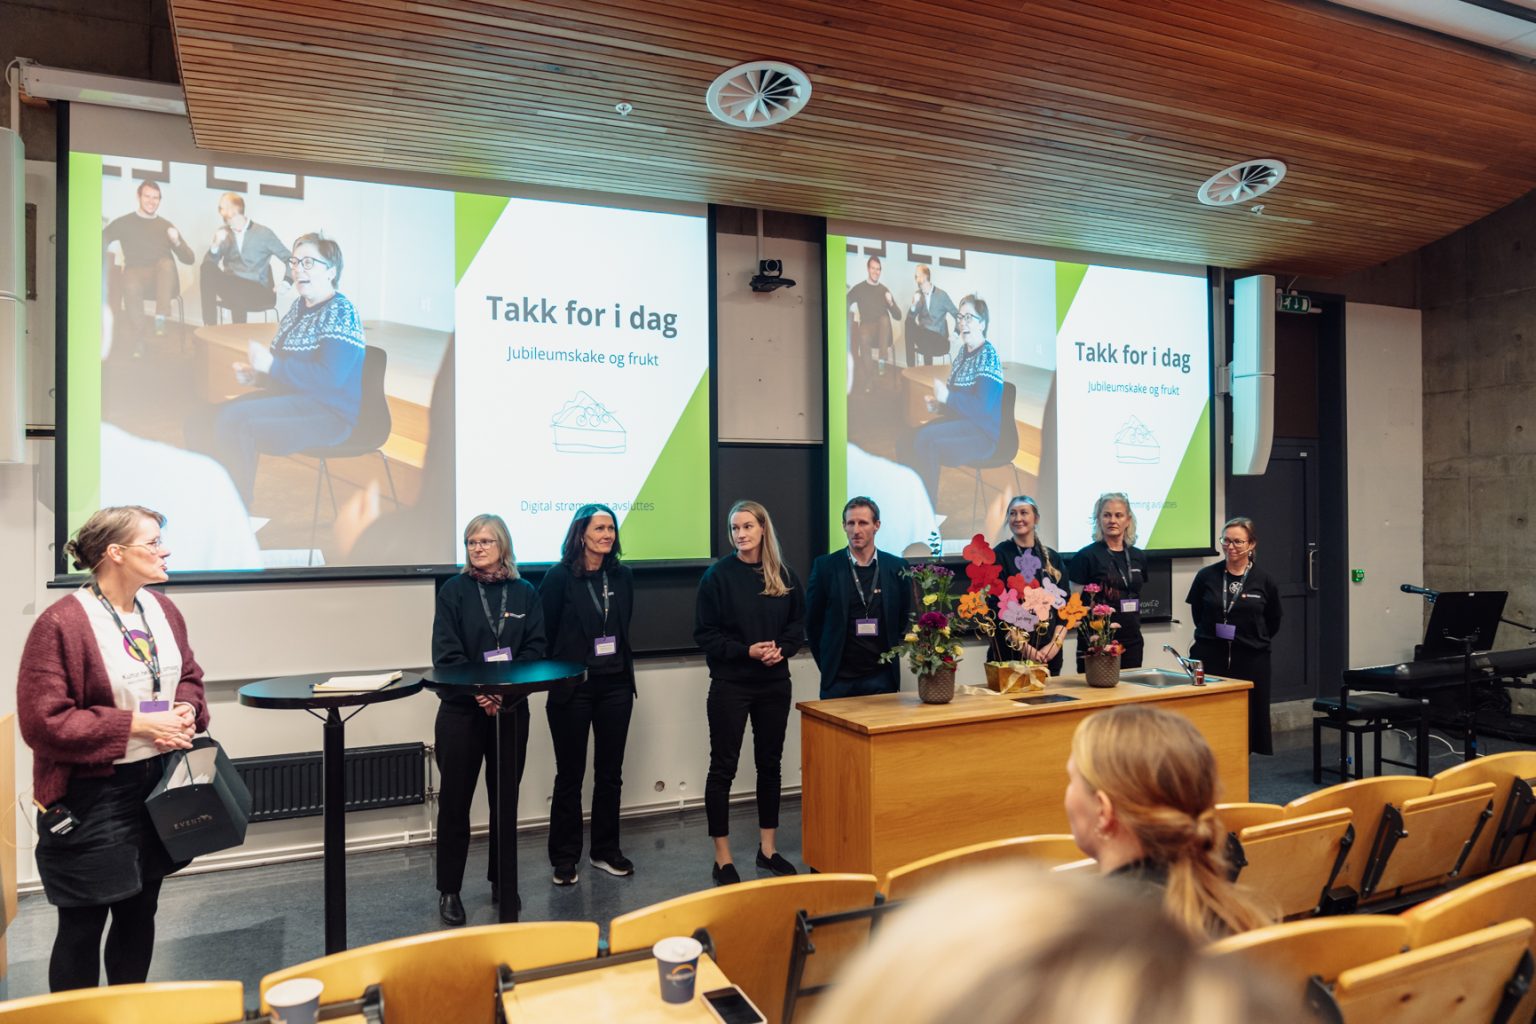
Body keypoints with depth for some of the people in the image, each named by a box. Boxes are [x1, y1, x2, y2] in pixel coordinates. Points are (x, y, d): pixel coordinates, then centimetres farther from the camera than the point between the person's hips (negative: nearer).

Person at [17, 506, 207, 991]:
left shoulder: (162, 610, 4)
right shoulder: (60, 623, -18)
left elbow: (189, 677, 15)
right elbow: (43, 722, -19)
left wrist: (187, 710, -6)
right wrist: (136, 725, -21)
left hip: (159, 783, 7)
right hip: (92, 796, -7)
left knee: (139, 911, 19)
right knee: (83, 924, 7)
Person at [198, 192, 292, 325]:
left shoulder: (263, 232, 2)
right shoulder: (223, 233, 13)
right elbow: (208, 263, 6)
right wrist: (216, 244, -12)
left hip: (257, 292, -4)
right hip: (230, 288, 4)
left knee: (238, 295, -38)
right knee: (207, 269, -26)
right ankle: (210, 328, -26)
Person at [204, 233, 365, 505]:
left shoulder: (340, 313, -13)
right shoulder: (299, 306, 12)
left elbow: (330, 378, -26)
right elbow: (283, 362, 24)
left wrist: (271, 365, -22)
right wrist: (256, 372, 3)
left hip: (331, 413, -9)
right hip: (295, 398, 9)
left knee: (231, 417, -21)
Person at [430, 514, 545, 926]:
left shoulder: (524, 593, 4)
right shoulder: (454, 591, -2)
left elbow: (534, 648, -1)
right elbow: (446, 652, -8)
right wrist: (478, 692, -20)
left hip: (511, 707, 2)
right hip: (462, 709, -2)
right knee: (455, 800, 3)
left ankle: (502, 880, 26)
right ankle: (449, 889, 15)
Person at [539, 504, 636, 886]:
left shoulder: (622, 576, 5)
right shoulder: (559, 577, -8)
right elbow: (544, 633, -5)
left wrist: (622, 664, 9)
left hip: (615, 685, 4)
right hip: (572, 688, -4)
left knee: (610, 771, 11)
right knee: (570, 774, 6)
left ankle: (606, 851, 26)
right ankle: (564, 858, 19)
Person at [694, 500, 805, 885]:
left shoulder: (783, 575, 4)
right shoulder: (718, 575, -7)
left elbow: (798, 623, 9)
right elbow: (704, 633, -7)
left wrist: (781, 650, -10)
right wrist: (746, 651, -18)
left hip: (774, 683, 4)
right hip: (730, 684, -4)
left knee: (770, 763, 12)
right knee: (723, 766, 1)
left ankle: (768, 849, 26)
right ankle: (723, 858, 12)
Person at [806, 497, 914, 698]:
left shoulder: (896, 567, 2)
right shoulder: (825, 566, -3)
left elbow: (905, 618, 13)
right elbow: (813, 621, 4)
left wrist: (891, 656, 10)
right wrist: (827, 664, 7)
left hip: (882, 676, 1)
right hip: (839, 678, -1)